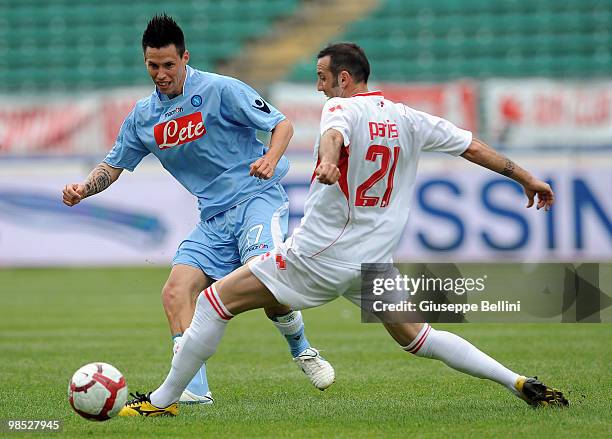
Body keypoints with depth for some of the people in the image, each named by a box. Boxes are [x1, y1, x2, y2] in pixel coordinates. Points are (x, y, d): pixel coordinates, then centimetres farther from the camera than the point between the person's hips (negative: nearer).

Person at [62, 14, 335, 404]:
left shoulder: (221, 90, -10)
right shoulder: (143, 115, 8)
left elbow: (282, 124, -7)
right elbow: (113, 166, 17)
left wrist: (271, 159, -27)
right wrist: (83, 189, -4)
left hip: (258, 197, -6)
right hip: (214, 217, 6)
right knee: (176, 292, -15)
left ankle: (302, 350, 1)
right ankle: (194, 388, -15)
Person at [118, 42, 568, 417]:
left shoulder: (343, 108, -10)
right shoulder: (408, 119, 7)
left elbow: (335, 135, -34)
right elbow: (472, 145, 12)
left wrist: (328, 160, -57)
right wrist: (526, 177, 24)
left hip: (319, 256, -6)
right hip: (375, 261, 6)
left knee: (215, 300, 1)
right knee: (417, 338, 18)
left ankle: (163, 400, 1)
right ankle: (518, 382, 5)